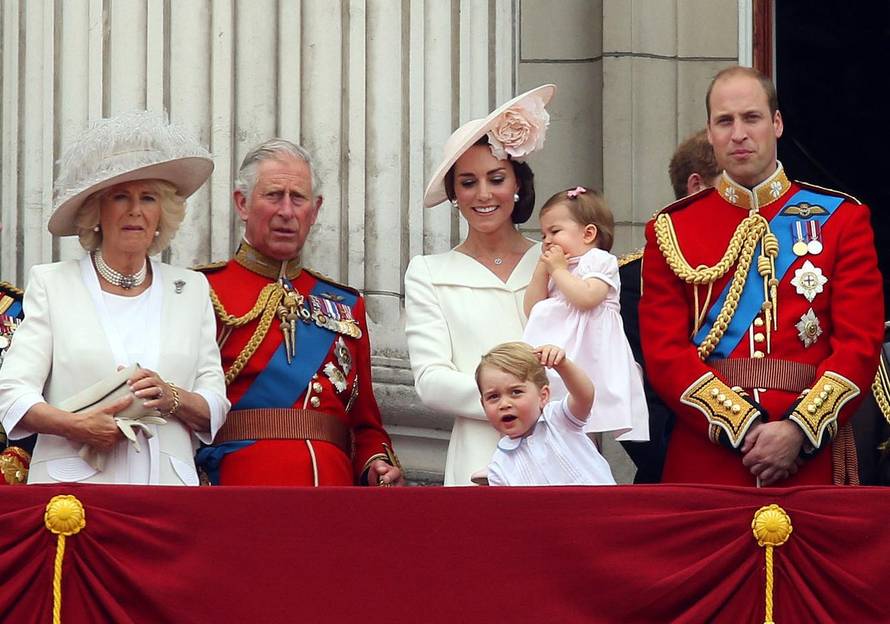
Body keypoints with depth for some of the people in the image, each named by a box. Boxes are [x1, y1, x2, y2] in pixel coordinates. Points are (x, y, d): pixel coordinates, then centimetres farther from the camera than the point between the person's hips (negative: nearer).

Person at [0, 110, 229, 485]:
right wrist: (73, 424, -15)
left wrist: (171, 398, -7)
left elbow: (216, 407, 14)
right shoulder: (50, 283, 11)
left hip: (169, 484, 2)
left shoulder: (192, 289, 18)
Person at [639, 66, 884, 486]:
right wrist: (743, 428, -13)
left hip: (810, 461, 0)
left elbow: (861, 343, -1)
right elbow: (665, 352, -1)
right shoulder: (671, 230, 7)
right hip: (705, 460, 0)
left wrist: (799, 431, -14)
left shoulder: (840, 218, 6)